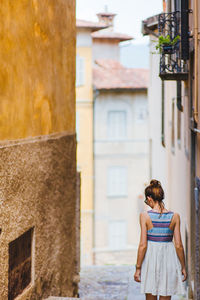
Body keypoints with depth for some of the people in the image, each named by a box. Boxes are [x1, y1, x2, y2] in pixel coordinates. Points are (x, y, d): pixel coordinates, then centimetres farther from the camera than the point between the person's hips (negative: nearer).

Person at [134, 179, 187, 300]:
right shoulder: (174, 216, -3)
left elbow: (143, 245, -9)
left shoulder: (145, 216, -8)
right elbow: (179, 245, -2)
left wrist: (138, 268, -2)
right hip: (169, 258, 1)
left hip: (151, 259, -1)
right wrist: (183, 267, 8)